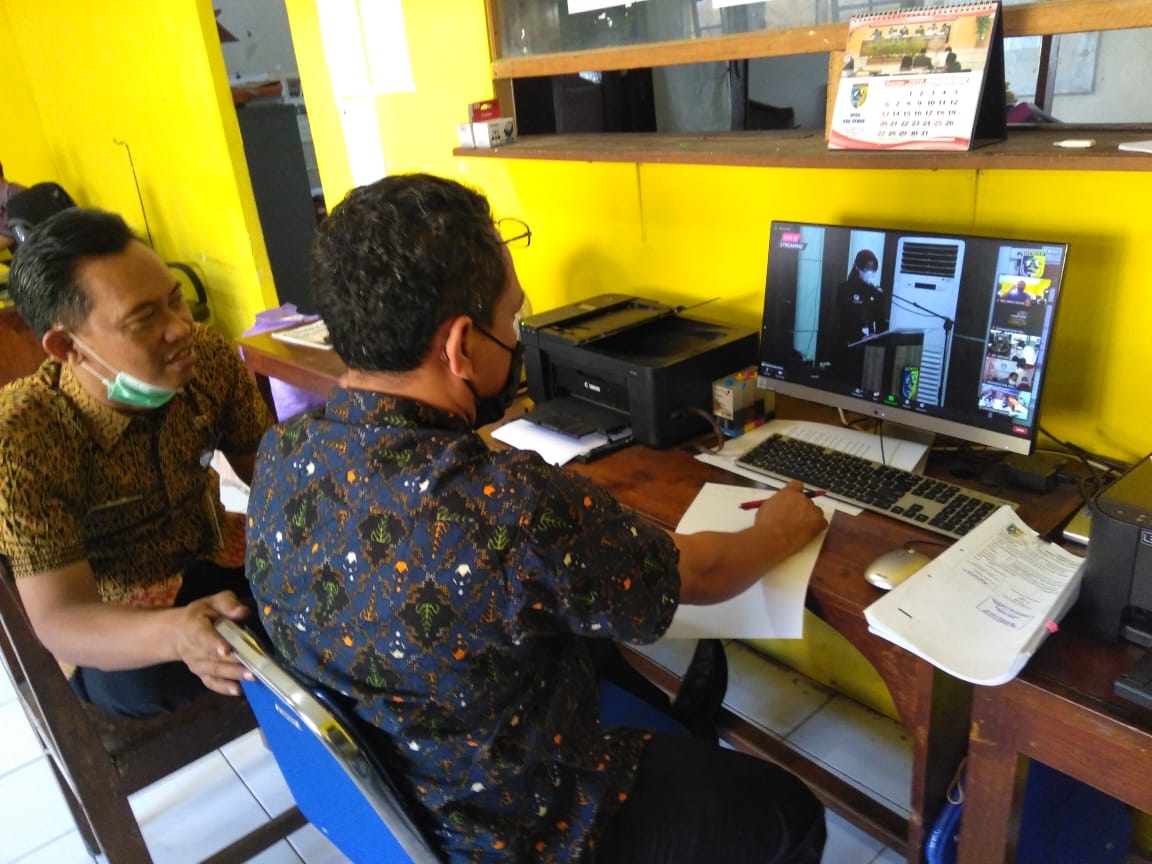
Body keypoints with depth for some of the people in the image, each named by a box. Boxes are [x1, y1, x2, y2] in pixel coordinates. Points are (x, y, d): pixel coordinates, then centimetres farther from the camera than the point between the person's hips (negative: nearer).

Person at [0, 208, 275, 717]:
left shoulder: (208, 357, -17)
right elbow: (58, 619, -29)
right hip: (113, 623, -3)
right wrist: (173, 634, -51)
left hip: (215, 560, 3)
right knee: (139, 679, -33)